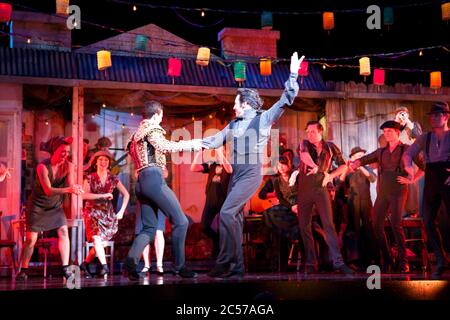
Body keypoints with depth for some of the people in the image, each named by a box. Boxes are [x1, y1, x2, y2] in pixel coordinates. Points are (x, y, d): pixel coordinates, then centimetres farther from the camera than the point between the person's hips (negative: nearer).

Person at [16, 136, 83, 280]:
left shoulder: (68, 166, -11)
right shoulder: (43, 167, -24)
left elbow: (70, 186, -19)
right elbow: (48, 190, -32)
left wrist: (76, 188, -45)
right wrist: (68, 189, -46)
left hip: (56, 206, 3)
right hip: (38, 206, -3)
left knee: (63, 231, -12)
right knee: (31, 239, -2)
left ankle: (65, 268, -8)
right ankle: (24, 270, 11)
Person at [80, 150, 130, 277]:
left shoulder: (113, 179, 4)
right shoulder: (90, 178, -2)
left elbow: (126, 194, 7)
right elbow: (85, 195, -16)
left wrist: (121, 211, -1)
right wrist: (103, 195, -19)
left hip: (108, 213, 3)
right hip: (93, 212, -2)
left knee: (101, 242, -2)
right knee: (97, 238, -21)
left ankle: (86, 263, 17)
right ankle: (104, 266, -24)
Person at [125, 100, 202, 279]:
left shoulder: (138, 132, 27)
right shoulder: (152, 128, 0)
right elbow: (163, 146, -16)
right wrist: (191, 144, -12)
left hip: (141, 182, 10)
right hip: (153, 178, -9)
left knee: (149, 228, 7)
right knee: (180, 221, -8)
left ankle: (131, 261, -13)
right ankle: (179, 267, -8)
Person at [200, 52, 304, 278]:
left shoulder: (263, 119, -1)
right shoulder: (233, 125, 17)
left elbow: (286, 100, -7)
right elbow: (215, 140, 23)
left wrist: (293, 75, -15)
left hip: (251, 174, -8)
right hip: (236, 174, 8)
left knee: (226, 212, -18)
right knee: (235, 218, 6)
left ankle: (224, 262, -13)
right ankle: (236, 266, 12)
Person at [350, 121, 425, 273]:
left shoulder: (406, 149, 3)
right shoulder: (381, 152, 17)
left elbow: (423, 166, 0)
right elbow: (363, 160, 9)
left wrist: (413, 180, -8)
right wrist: (352, 165, -11)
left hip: (398, 192, -5)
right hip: (382, 192, 6)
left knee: (396, 225, -17)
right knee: (377, 225, 1)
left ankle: (403, 261, -8)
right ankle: (387, 260, 12)